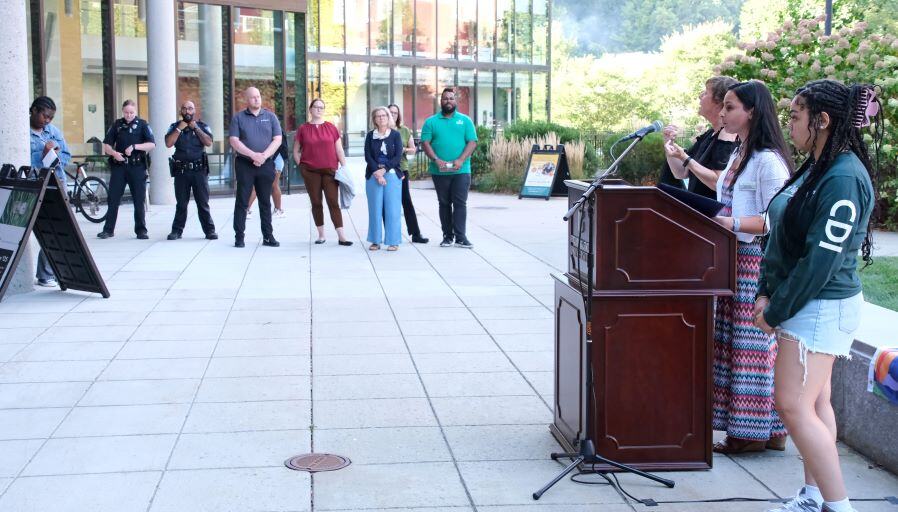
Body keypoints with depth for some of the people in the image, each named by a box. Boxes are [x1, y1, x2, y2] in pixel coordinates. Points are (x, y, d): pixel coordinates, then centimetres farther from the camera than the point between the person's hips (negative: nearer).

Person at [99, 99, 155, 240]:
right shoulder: (117, 125, 11)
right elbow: (106, 145, 9)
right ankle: (108, 229, 7)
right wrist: (114, 153, -11)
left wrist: (134, 147, -18)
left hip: (137, 166, -2)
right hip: (118, 166, 2)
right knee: (113, 199, 2)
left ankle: (141, 230, 9)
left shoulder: (142, 124, 3)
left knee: (139, 200, 1)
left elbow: (152, 144, -6)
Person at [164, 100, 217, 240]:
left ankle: (209, 230, 3)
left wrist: (195, 128, -7)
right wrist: (180, 128, -8)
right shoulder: (174, 126, 9)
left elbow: (209, 142, -8)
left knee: (203, 203, 0)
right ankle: (177, 230, 12)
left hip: (199, 170, -1)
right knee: (181, 203, 6)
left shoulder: (202, 126, 8)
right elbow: (168, 143, -6)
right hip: (181, 170, 1)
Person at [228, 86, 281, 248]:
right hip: (244, 164, -1)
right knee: (242, 201, -1)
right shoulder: (238, 117, 4)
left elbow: (277, 140, 1)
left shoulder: (270, 116, 8)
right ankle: (239, 236, 2)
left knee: (265, 202, 6)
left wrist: (264, 156, -13)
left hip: (266, 165, 2)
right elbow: (234, 141, -5)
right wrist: (253, 155, -15)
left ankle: (268, 236, 10)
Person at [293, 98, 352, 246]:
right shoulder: (303, 129, 4)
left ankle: (341, 236, -5)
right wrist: (301, 166, 3)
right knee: (316, 203, 7)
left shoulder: (331, 128, 5)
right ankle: (321, 235, 16)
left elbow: (339, 150, 7)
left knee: (333, 202, -4)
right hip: (310, 172, 0)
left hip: (330, 171, 0)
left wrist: (344, 168, 3)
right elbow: (296, 151, 11)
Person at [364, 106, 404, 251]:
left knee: (392, 208, -3)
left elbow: (398, 156, -3)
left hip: (392, 174, -1)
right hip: (373, 175, 1)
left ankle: (393, 241, 2)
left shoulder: (395, 135, 6)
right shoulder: (370, 135, 9)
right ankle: (375, 240, 6)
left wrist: (384, 169, -13)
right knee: (375, 208, 0)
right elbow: (368, 156, 1)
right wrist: (377, 172, -12)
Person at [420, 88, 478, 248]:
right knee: (444, 203, 6)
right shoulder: (431, 122, 9)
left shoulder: (465, 120, 8)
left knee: (460, 203, -5)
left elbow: (472, 142, 0)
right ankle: (447, 236, 12)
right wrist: (436, 160, -15)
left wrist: (461, 160, -14)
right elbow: (426, 143, 1)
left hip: (461, 170, -1)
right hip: (439, 171, 1)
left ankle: (460, 237, -6)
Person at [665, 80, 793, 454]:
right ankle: (770, 431, 16)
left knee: (752, 343, -5)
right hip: (733, 258, 10)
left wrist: (732, 223, -29)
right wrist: (685, 160, 39)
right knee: (732, 340, 9)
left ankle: (757, 432, 4)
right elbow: (721, 185, 37)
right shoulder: (741, 154, 16)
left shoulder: (768, 160, -15)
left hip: (758, 262, -10)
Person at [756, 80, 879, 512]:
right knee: (814, 402, 13)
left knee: (794, 405, -10)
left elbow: (821, 259, -23)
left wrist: (777, 311, -16)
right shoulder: (814, 169, 11)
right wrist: (767, 292, 6)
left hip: (821, 307, -10)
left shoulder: (843, 179, -20)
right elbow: (783, 236, 14)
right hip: (803, 304, 10)